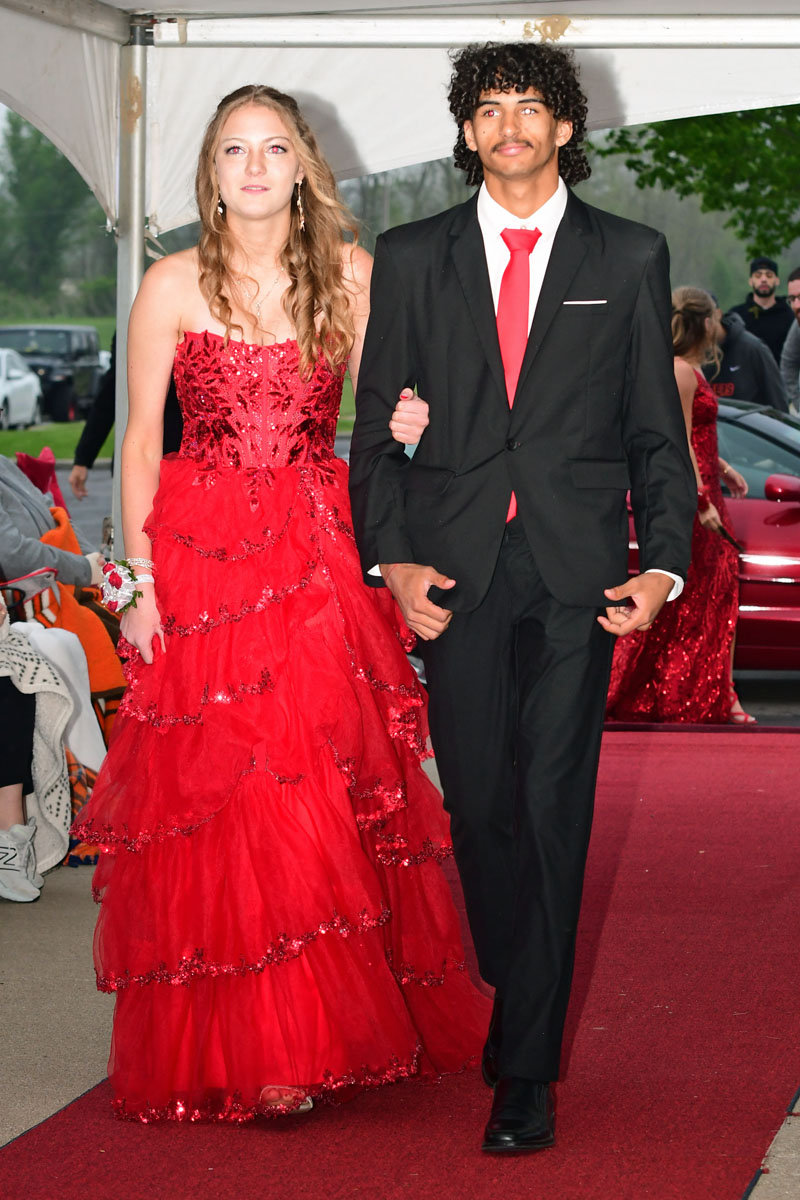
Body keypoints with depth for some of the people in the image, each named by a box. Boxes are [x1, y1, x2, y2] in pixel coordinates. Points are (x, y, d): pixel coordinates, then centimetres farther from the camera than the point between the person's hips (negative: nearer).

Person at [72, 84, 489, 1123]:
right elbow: (141, 441, 0)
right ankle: (247, 1054, 3)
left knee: (333, 793, 1)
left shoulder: (349, 275, 5)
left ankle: (337, 1029, 14)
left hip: (322, 559, 2)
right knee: (219, 807, -4)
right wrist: (144, 585, -7)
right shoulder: (175, 286, -1)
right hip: (203, 558, -2)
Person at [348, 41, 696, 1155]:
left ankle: (525, 1069, -1)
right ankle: (518, 999, 26)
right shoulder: (412, 258, 11)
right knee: (479, 803, 4)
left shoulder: (630, 257, 9)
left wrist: (663, 565, -5)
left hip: (577, 571, -1)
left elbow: (658, 431, 8)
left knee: (553, 809, -5)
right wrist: (391, 557, -3)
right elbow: (376, 426, 10)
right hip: (455, 566, 2)